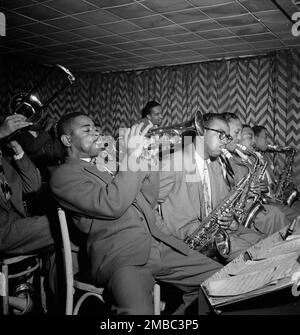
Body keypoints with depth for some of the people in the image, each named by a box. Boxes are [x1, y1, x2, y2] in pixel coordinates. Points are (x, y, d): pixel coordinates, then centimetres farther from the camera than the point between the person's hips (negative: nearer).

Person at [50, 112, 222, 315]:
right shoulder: (64, 175, 2)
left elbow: (148, 201, 19)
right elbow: (112, 205, -14)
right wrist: (132, 156, -9)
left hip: (159, 244, 8)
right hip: (119, 255, -8)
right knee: (138, 310, -37)